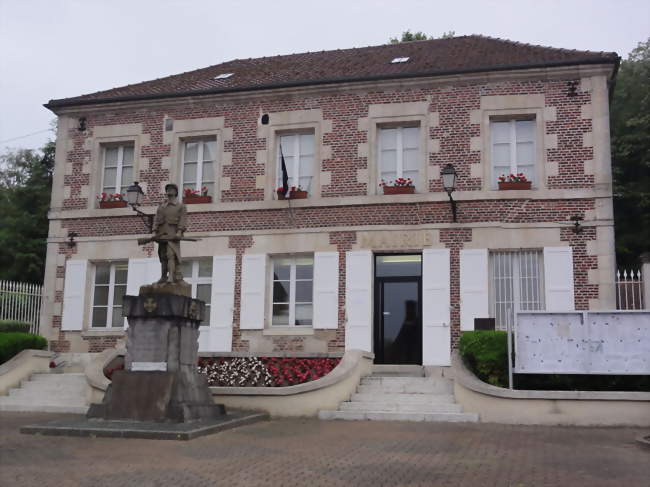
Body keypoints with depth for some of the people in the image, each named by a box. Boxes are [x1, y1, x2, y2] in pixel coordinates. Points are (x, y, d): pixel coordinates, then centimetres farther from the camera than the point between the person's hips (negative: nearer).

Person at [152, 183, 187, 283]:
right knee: (162, 256, 4)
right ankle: (164, 276, 8)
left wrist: (179, 232, -16)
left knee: (171, 254, -17)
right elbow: (156, 219, 13)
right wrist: (155, 232, 1)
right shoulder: (161, 206, 21)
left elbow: (183, 220, -3)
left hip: (173, 234, -5)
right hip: (162, 233, 5)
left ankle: (171, 277, -25)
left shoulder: (181, 206, 9)